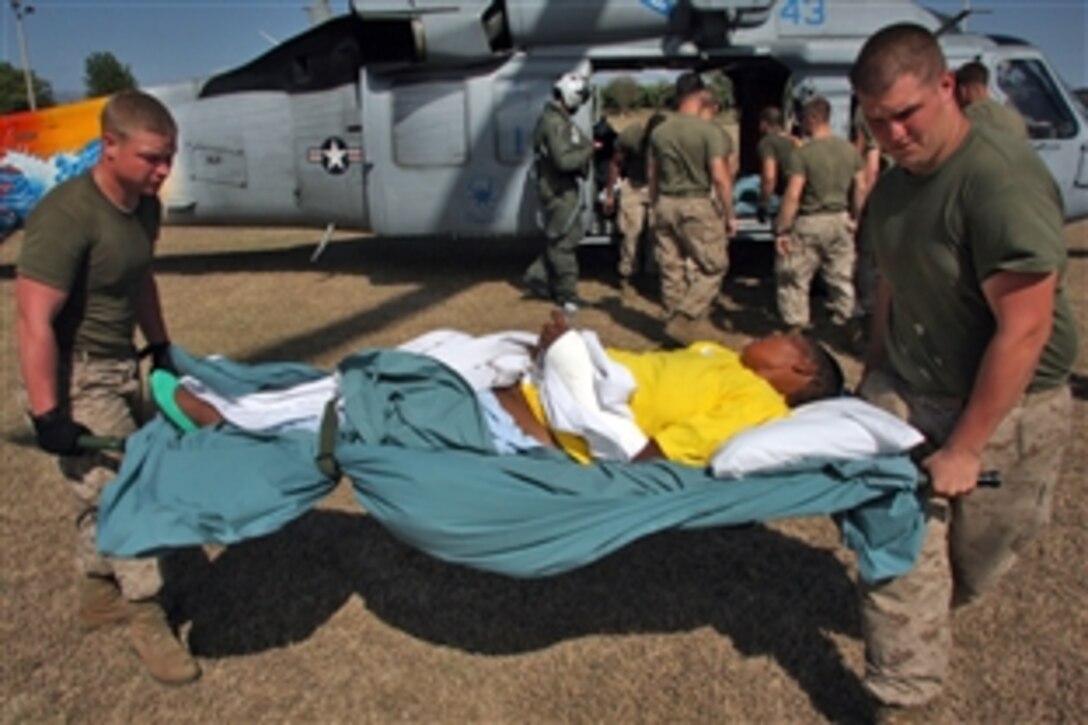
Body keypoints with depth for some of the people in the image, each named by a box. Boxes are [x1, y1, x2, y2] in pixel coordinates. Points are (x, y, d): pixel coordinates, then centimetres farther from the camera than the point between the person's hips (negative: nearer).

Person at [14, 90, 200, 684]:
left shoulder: (145, 207, 2)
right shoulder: (66, 216, -25)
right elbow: (34, 322, -26)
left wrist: (161, 347, 21)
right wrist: (47, 413, -26)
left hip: (121, 364, 8)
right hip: (76, 376, -8)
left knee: (102, 488, 17)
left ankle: (100, 594, 33)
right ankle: (145, 616, 10)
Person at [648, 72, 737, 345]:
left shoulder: (659, 132, 6)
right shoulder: (710, 131, -11)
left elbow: (653, 175, 13)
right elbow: (720, 177, -14)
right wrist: (729, 215, -6)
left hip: (666, 204, 6)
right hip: (698, 205, -6)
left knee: (672, 269, 11)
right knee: (712, 266, 5)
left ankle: (674, 322, 20)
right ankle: (686, 320, -4)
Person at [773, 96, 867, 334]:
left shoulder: (802, 154, -15)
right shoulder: (850, 149, 3)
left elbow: (793, 195, -19)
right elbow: (861, 188, 7)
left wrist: (781, 230, -15)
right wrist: (855, 217, 19)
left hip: (808, 224, -5)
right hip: (840, 220, 6)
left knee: (794, 279, 7)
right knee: (841, 277, 16)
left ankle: (796, 327, 10)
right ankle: (843, 322, 25)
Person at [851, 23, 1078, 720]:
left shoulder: (1003, 180, -23)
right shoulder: (894, 183, 1)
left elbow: (1024, 330, -24)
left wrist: (965, 448, -19)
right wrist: (875, 376, 13)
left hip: (1004, 405, -5)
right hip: (905, 393, 5)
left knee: (975, 558, 13)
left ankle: (928, 616, 45)